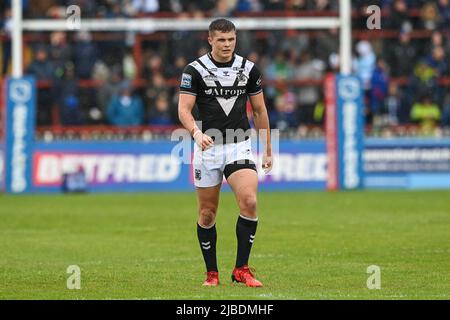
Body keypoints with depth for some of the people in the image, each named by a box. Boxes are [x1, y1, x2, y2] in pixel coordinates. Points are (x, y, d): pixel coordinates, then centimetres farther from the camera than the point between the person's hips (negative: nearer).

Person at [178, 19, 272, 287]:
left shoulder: (249, 69, 4)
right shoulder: (195, 70, -4)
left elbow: (260, 110, 12)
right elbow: (184, 109, -11)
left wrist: (268, 150, 12)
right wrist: (196, 132, -31)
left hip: (239, 146, 1)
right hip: (207, 147, -1)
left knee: (249, 202, -18)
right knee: (207, 213, 3)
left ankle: (242, 269, -8)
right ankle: (212, 273, 17)